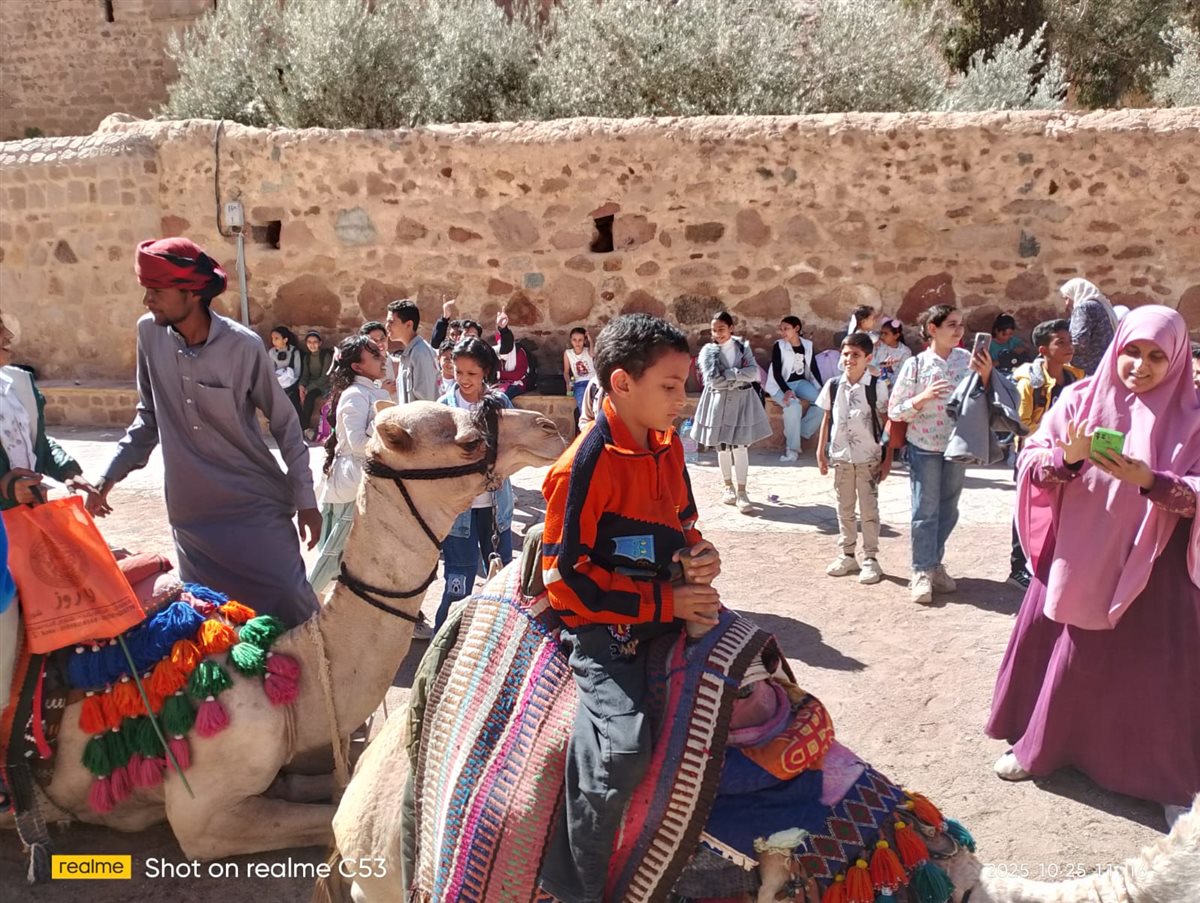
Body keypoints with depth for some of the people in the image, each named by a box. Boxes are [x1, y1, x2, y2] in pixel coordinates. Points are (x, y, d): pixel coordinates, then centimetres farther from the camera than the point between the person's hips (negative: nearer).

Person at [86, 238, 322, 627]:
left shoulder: (244, 346, -14)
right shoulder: (150, 334, -3)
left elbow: (285, 423, -5)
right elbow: (149, 418, 10)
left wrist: (305, 499, -6)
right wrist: (108, 476, 5)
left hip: (257, 505, -3)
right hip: (191, 511, 4)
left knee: (291, 606, 1)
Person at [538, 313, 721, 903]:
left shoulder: (668, 447, 5)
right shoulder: (584, 465, -19)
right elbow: (566, 578, -19)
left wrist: (699, 556, -5)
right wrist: (664, 604, -18)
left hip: (668, 608, 8)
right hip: (603, 627, -8)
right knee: (624, 745, -24)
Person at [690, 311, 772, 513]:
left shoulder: (742, 347, 1)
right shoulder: (708, 351, -5)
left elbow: (753, 372, -11)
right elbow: (713, 381, -16)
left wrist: (728, 374, -19)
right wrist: (739, 378, -13)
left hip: (741, 401, 0)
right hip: (719, 402, 0)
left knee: (740, 446, -4)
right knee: (722, 446, 9)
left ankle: (742, 491, 1)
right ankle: (728, 487, 25)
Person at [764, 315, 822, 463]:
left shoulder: (807, 345, 3)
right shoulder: (779, 346, -8)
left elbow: (813, 370, 8)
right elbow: (776, 372, -15)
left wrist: (821, 389, -3)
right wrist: (786, 390, -30)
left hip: (800, 382, 5)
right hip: (780, 385, -5)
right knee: (793, 406, -35)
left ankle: (799, 434, -10)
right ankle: (792, 448, -23)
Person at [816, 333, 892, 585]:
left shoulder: (877, 387, -8)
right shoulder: (833, 385, 0)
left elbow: (887, 423, -5)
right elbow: (827, 419, 8)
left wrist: (887, 458, -6)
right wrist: (821, 451, 5)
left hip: (869, 458, -3)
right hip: (841, 457, 3)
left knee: (869, 509, 3)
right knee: (844, 509, 12)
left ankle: (871, 559, 12)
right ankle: (847, 555, 23)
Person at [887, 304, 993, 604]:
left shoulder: (967, 359, -1)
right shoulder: (916, 364, -9)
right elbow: (894, 411, -6)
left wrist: (986, 375, -15)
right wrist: (923, 397, -21)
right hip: (925, 447, -4)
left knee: (947, 511, 12)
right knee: (925, 511, 1)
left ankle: (935, 564, 27)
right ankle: (921, 572, 8)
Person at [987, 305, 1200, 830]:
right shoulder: (1080, 399, -2)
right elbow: (1031, 463, -5)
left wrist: (1150, 481, -28)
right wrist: (1067, 458, -25)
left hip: (1150, 566, -2)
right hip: (1078, 556, 2)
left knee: (1154, 672, 3)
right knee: (1065, 656, 13)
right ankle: (1037, 745, 33)